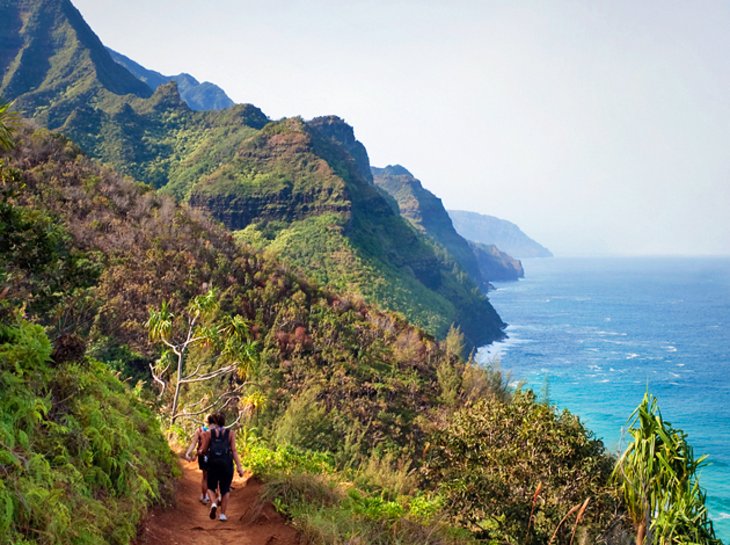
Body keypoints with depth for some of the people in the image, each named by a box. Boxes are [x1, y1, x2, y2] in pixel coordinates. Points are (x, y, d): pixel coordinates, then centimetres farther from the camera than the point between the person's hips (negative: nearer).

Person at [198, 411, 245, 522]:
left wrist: (199, 452, 26)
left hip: (213, 463, 0)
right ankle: (222, 514, 11)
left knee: (211, 487, 17)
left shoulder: (209, 433, 0)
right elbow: (234, 450, -8)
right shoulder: (231, 433, -1)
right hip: (227, 463, 0)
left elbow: (203, 450, 2)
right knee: (225, 489, 13)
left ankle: (214, 504, -11)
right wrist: (239, 466, -10)